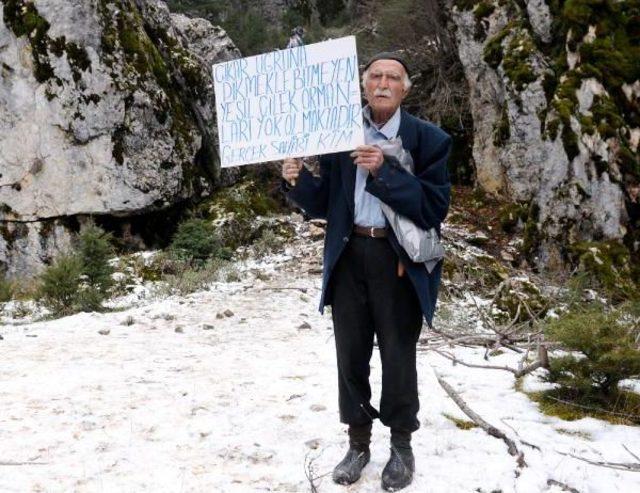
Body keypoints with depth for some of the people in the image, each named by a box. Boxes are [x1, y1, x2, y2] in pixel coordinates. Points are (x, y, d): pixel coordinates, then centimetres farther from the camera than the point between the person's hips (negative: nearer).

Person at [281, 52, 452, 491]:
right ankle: (358, 443, 31)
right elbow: (324, 205, 6)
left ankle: (402, 445, 30)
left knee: (398, 357, 9)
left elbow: (435, 206, -15)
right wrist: (298, 180, -14)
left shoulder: (428, 139, -6)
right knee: (351, 354, 13)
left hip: (399, 261, -3)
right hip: (349, 257, 3)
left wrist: (385, 172, -24)